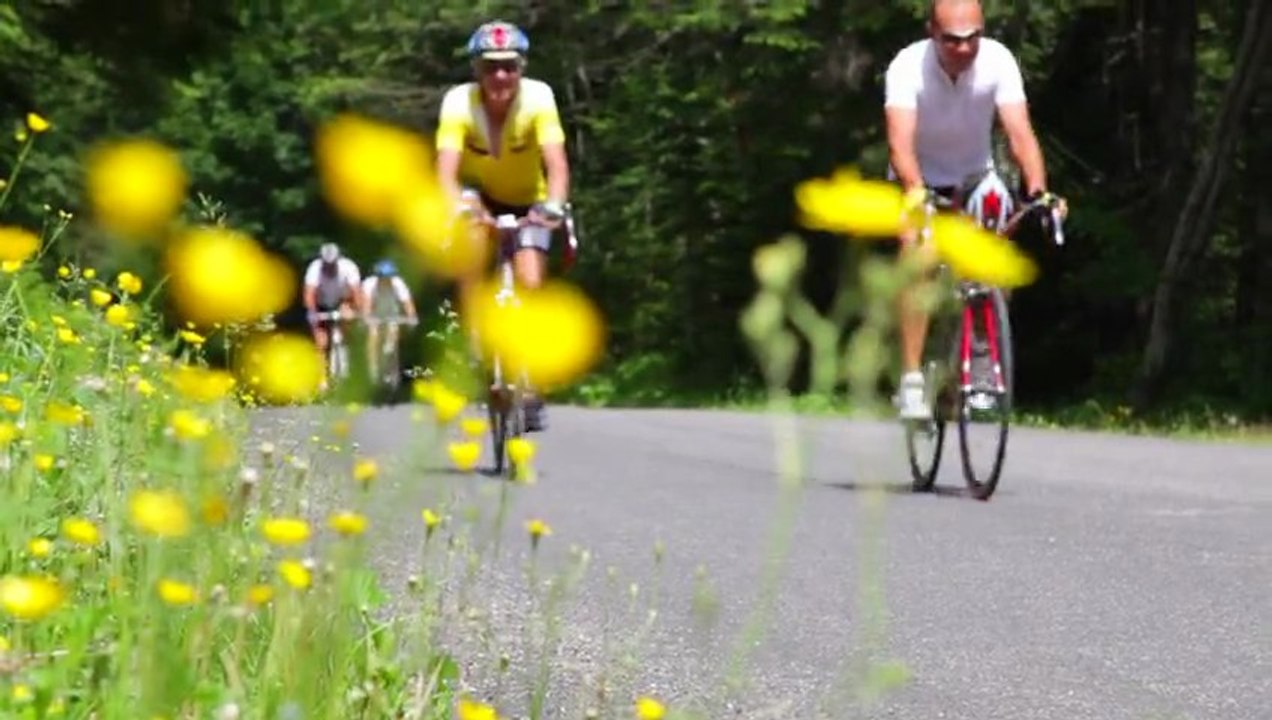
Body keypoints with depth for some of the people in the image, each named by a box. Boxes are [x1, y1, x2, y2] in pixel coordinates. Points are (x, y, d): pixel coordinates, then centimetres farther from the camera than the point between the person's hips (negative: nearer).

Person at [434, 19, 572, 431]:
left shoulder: (538, 98, -27)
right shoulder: (458, 102, -26)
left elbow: (556, 163, -37)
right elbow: (446, 170, -36)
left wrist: (554, 205, -56)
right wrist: (458, 207, -56)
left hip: (528, 202, 0)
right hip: (482, 196, 0)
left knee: (530, 285, -19)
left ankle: (531, 386, 0)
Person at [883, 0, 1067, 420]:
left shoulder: (998, 60, -22)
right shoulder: (907, 67, -27)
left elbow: (1020, 132, -31)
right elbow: (900, 141, -39)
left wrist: (1038, 192, -47)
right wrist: (915, 191, -58)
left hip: (974, 178, 3)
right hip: (918, 184, -3)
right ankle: (912, 379, -29)